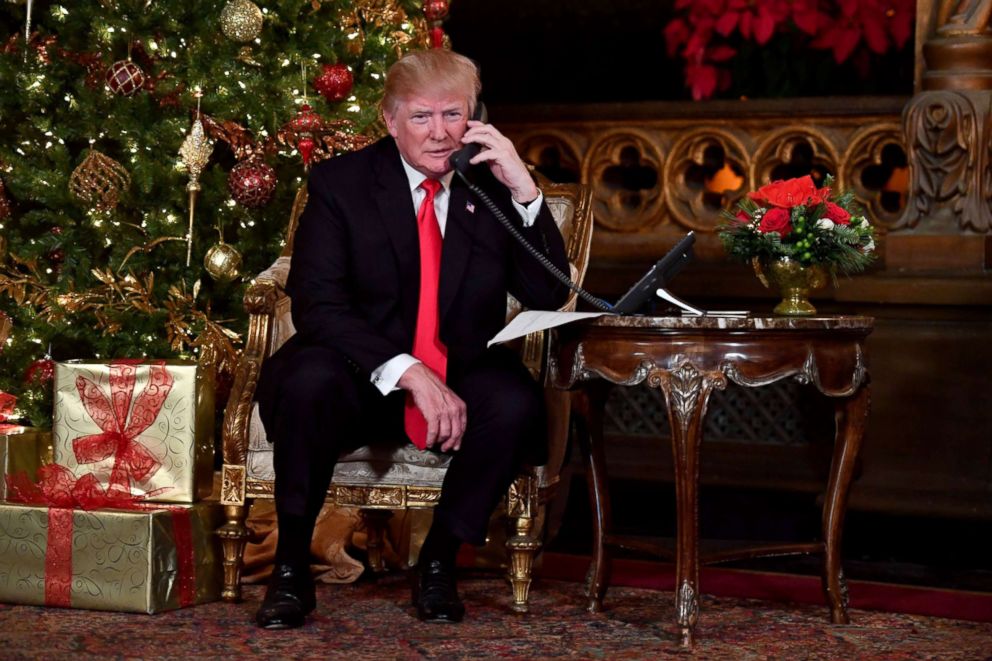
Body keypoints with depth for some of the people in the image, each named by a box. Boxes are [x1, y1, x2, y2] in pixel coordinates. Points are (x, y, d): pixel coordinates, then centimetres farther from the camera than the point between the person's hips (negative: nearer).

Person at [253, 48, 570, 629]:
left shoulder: (494, 184, 4)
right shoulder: (341, 182, -3)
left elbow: (548, 297, -3)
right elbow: (316, 306, -14)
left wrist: (524, 188, -16)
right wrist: (409, 373, -27)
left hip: (461, 380, 2)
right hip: (363, 381, -2)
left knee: (516, 403, -30)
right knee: (310, 379, -34)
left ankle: (440, 561, -7)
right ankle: (291, 569, -16)